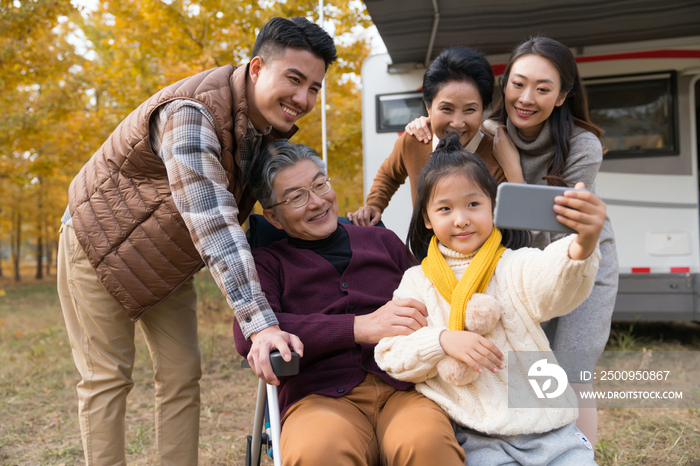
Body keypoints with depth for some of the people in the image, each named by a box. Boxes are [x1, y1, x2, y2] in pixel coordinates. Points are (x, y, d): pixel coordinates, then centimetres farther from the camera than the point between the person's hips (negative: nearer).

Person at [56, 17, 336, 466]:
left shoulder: (273, 123, -7)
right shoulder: (190, 113, -35)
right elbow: (212, 223, -44)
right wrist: (259, 323, -50)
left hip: (167, 262, 7)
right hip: (102, 244, -7)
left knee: (182, 376, 5)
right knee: (107, 377, 0)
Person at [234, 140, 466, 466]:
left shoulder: (383, 241, 23)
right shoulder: (265, 263, 13)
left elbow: (424, 311, 25)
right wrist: (361, 327, -15)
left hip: (403, 386, 2)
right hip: (320, 395, -1)